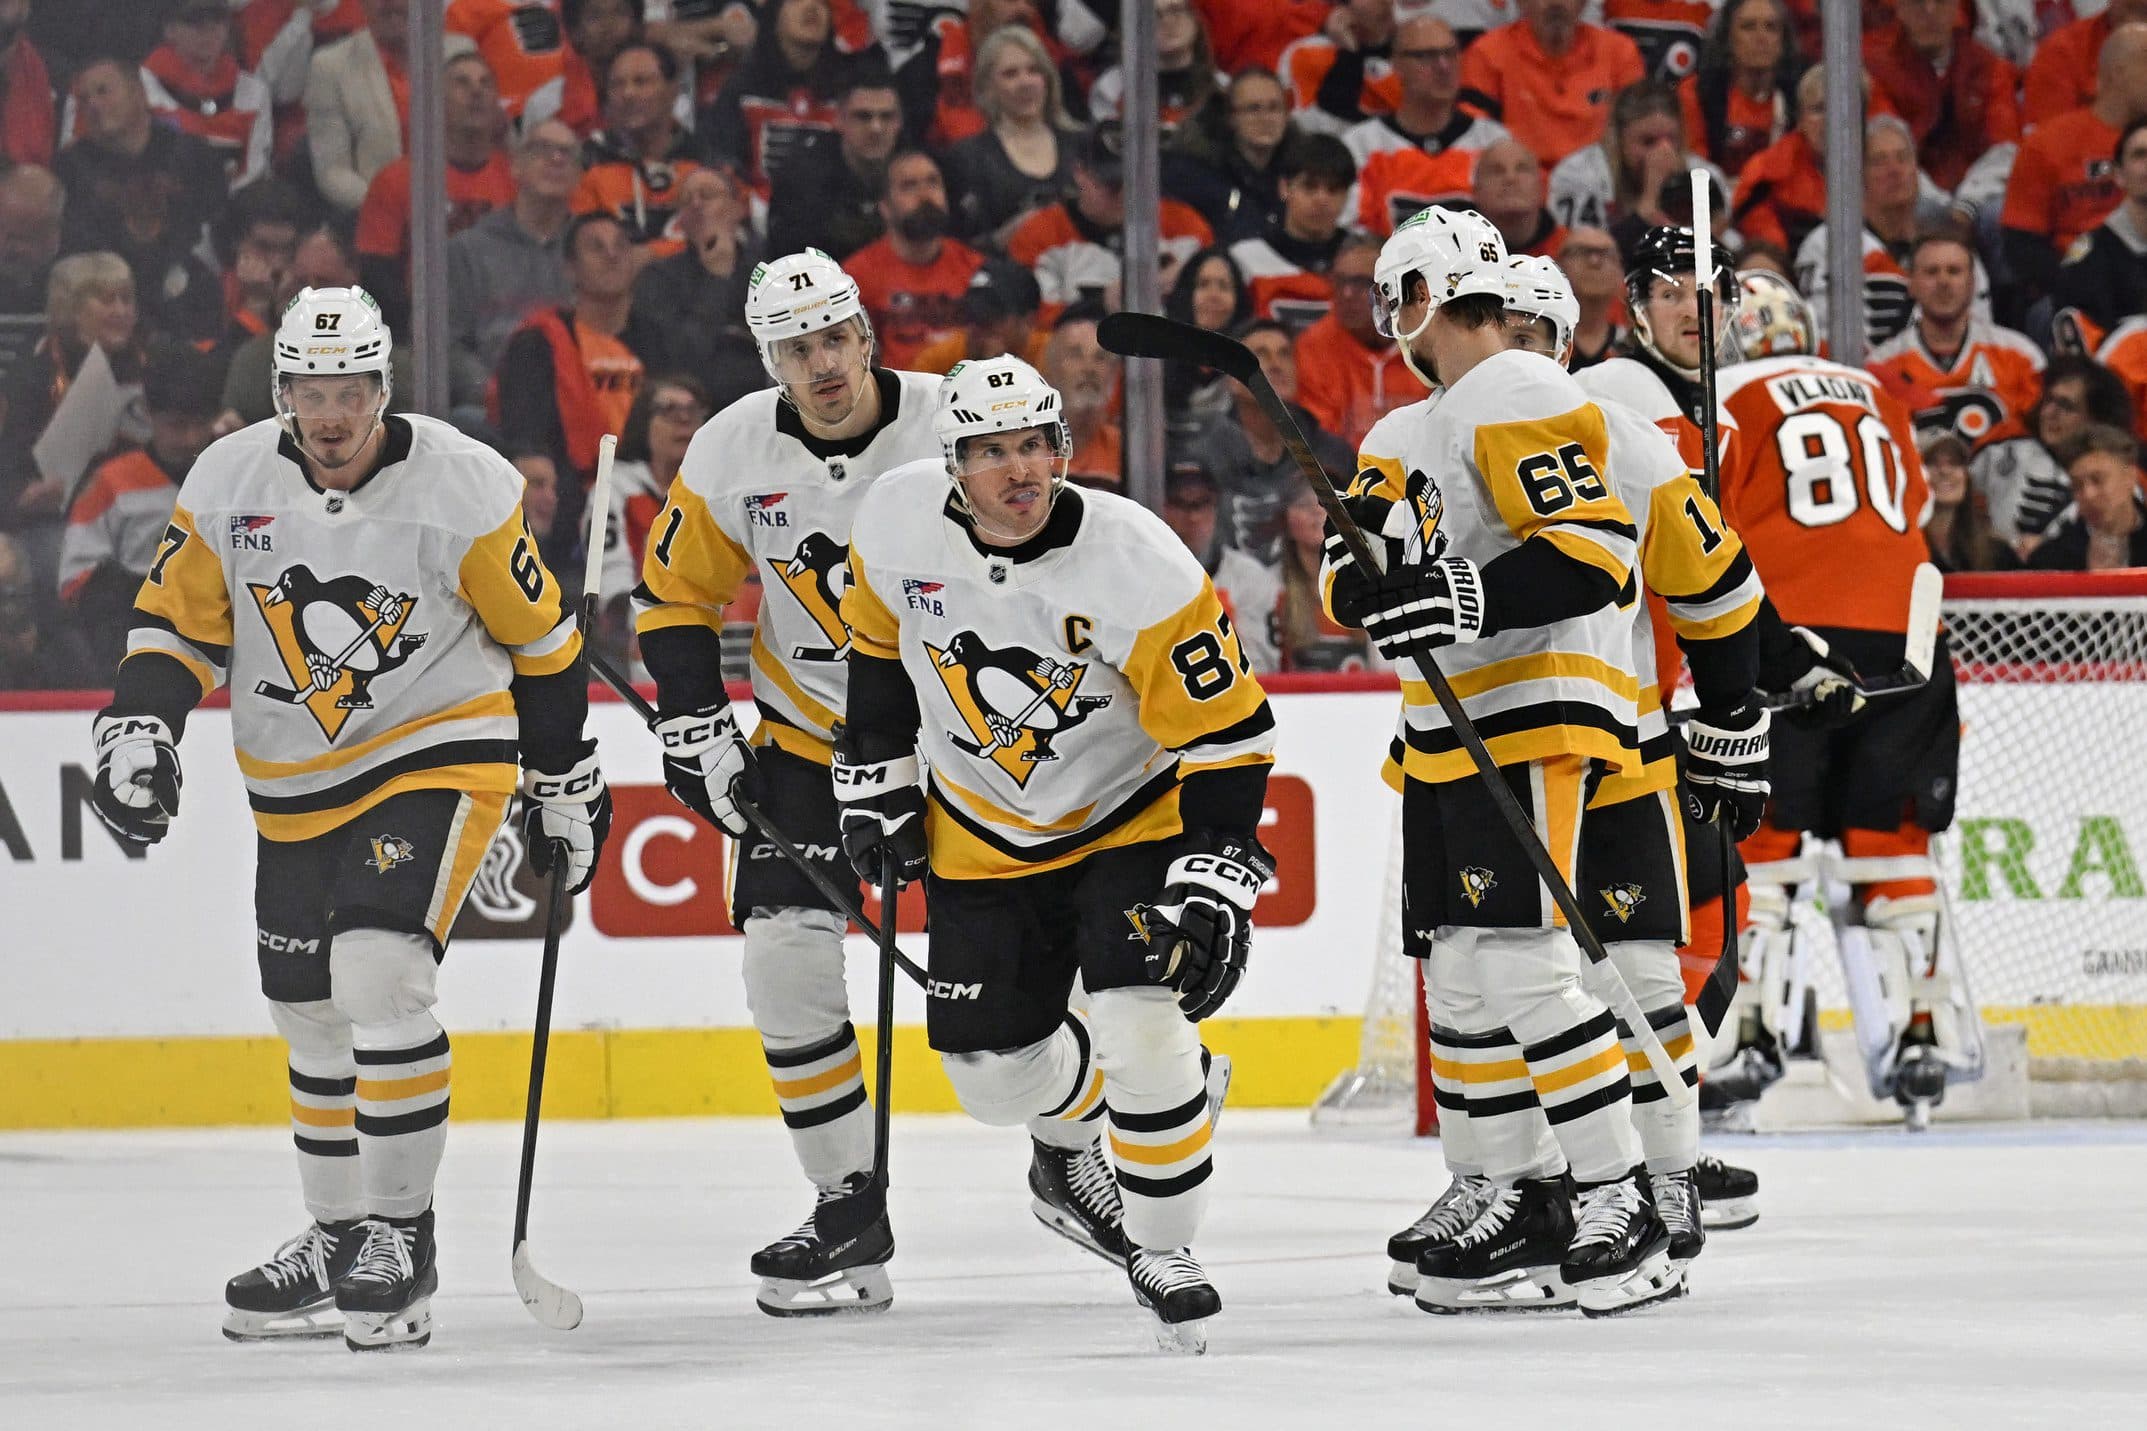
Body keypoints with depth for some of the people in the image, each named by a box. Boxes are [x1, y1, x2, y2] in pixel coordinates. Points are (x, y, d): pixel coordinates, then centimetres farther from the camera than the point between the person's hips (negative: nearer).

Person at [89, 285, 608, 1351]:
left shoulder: (462, 487, -14)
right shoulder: (227, 485, -6)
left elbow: (541, 639, -4)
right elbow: (178, 623, 4)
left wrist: (566, 787, 2)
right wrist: (136, 733, -13)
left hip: (436, 755, -5)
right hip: (295, 786, 5)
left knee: (379, 974, -22)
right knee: (313, 1012, 13)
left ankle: (401, 1233, -12)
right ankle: (338, 1237, 31)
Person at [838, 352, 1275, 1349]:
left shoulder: (1137, 564, -27)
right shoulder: (900, 520, -16)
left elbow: (1227, 735, -21)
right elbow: (879, 639, 7)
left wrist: (1215, 885, -26)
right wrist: (876, 779, 7)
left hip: (1131, 813, -4)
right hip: (983, 836, 4)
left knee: (1140, 1029, -22)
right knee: (997, 1071, 3)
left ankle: (1162, 1251, -2)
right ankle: (1072, 1132, 40)